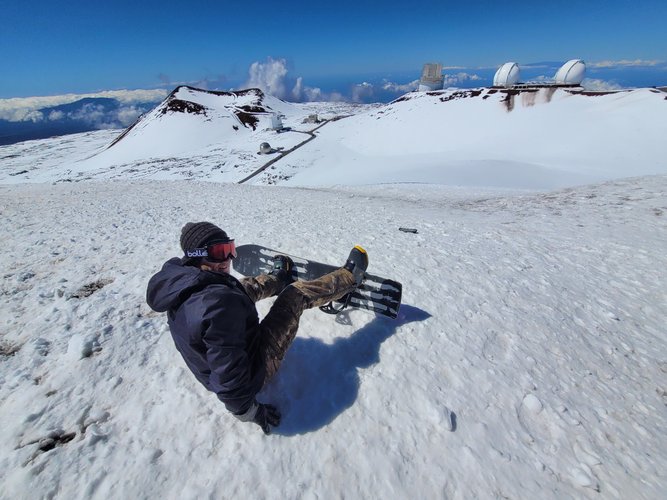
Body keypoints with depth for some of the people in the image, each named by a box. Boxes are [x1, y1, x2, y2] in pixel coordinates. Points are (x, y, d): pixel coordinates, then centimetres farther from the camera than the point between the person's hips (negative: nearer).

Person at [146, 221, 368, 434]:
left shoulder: (176, 276, -11)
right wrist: (249, 411, -17)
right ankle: (350, 278, 19)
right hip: (250, 370, -8)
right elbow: (228, 373, -34)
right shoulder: (219, 302, -39)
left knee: (244, 287, 20)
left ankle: (278, 278, 52)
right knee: (298, 293, -5)